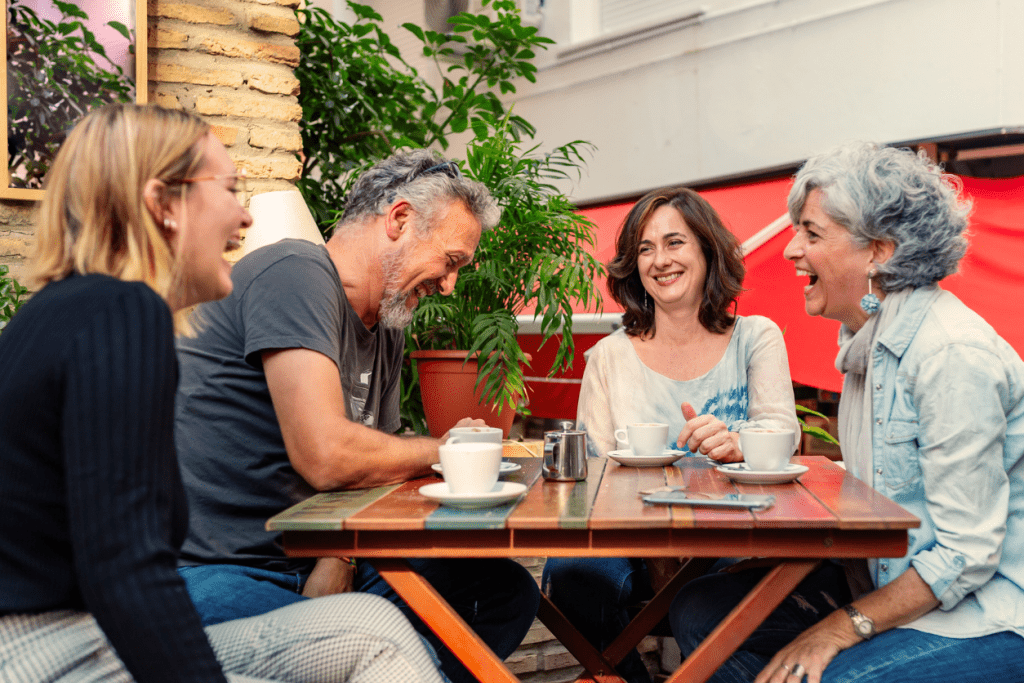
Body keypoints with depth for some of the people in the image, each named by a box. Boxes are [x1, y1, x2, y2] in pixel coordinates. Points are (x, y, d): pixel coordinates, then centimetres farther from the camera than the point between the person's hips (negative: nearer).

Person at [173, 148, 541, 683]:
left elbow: (365, 467, 11)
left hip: (311, 562, 9)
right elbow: (328, 458, -26)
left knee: (506, 590, 3)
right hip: (215, 573, -9)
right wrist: (443, 450, -8)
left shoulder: (387, 325, 14)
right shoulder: (296, 273, -15)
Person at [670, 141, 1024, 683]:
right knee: (697, 611, -3)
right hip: (887, 582, 8)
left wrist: (838, 630, -20)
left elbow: (968, 552, -22)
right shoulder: (866, 338, 6)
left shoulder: (953, 353, -22)